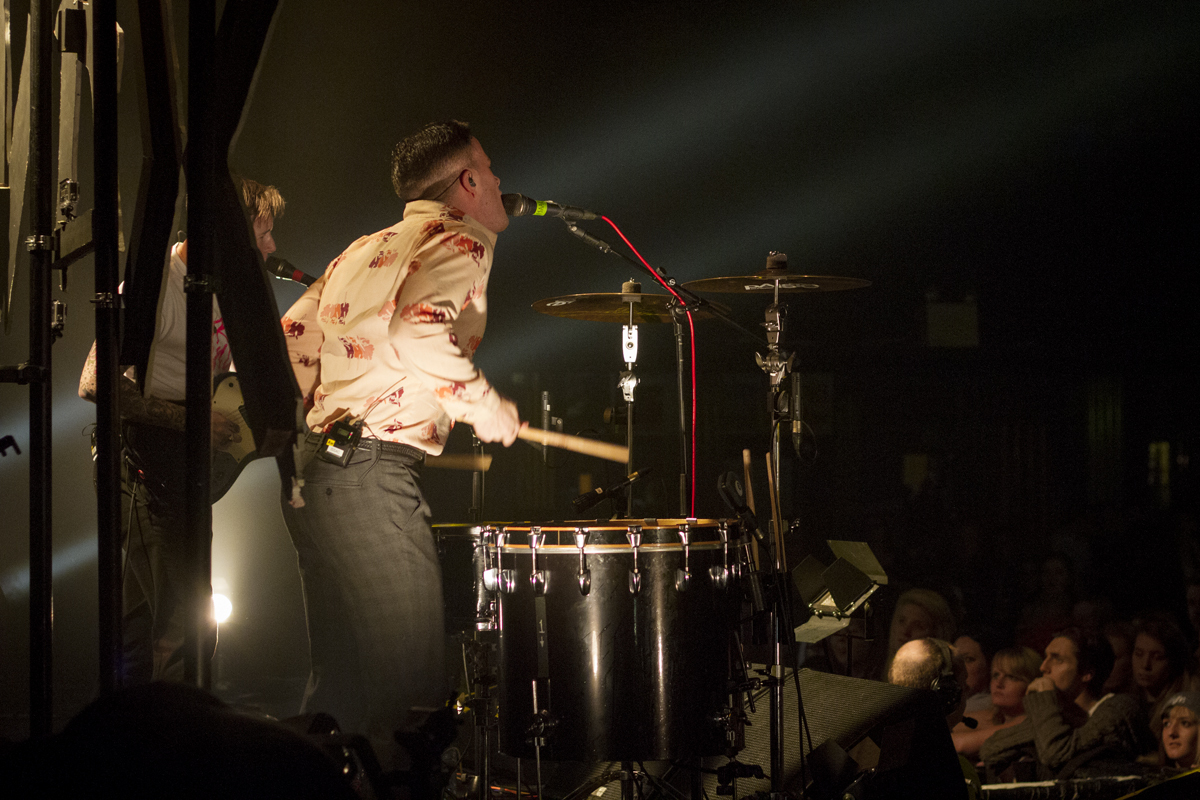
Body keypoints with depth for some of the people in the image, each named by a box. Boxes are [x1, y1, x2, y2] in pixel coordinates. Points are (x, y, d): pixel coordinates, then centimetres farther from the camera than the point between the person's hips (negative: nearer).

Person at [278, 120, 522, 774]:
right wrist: (486, 409, -11)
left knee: (341, 683, 13)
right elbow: (421, 333, -22)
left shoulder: (367, 248, 21)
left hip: (308, 472, 9)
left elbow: (293, 335, 20)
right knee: (407, 690, -6)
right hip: (372, 478, -9)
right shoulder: (459, 242, -4)